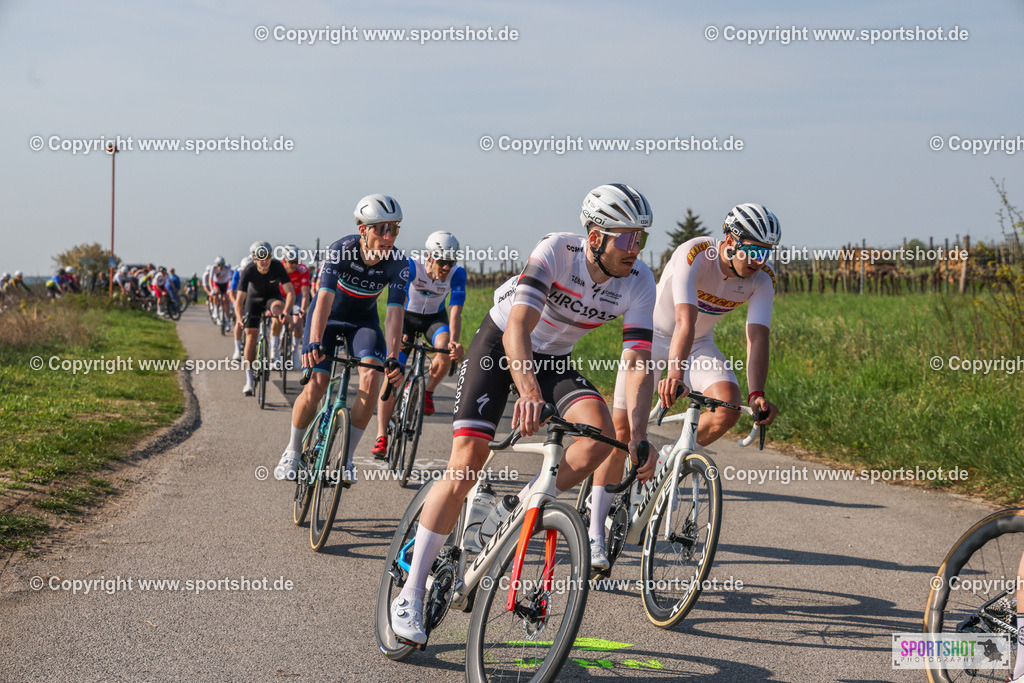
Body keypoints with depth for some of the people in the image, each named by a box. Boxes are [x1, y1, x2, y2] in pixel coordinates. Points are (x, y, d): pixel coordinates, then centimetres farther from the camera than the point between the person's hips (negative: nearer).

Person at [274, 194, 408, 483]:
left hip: (363, 320, 2)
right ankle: (293, 451, 10)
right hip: (328, 317, -2)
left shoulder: (397, 263, -24)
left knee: (371, 377, -23)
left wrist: (393, 357, -43)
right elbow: (325, 298, -39)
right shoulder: (341, 250, -30)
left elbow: (394, 312, -29)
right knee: (315, 385, -16)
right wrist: (314, 343, -53)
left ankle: (347, 457, -10)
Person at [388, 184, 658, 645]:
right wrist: (529, 391, -57)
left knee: (599, 431, -26)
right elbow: (518, 328, -40)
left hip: (554, 358, 4)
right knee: (468, 460, -16)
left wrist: (639, 439, -32)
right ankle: (411, 593, -8)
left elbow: (639, 363, -21)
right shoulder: (556, 250, -30)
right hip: (500, 342, -4)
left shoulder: (638, 281, -19)